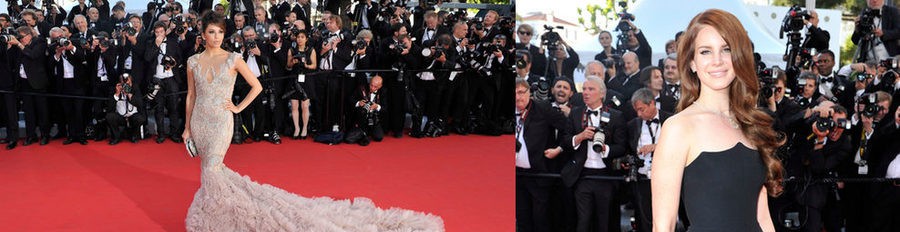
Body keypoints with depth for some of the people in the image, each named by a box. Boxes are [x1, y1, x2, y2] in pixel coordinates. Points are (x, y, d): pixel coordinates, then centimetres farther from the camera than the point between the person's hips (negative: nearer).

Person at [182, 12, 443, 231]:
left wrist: (238, 107, -1)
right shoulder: (193, 61, 5)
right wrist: (187, 128, 9)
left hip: (221, 122, -4)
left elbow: (257, 86, 2)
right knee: (211, 169, 8)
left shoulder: (233, 59, -4)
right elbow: (191, 96, 11)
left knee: (210, 168, -13)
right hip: (199, 121, 4)